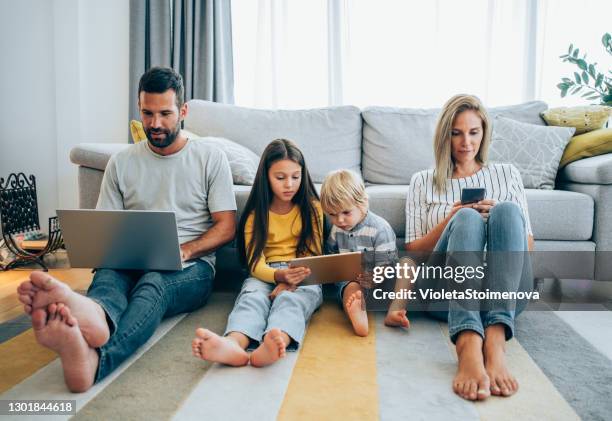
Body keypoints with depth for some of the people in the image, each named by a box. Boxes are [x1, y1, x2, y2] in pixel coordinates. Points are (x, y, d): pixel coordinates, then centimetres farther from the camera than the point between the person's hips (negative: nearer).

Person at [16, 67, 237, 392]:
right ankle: (92, 317, -72)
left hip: (191, 268, -2)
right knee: (107, 277, -34)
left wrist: (183, 251, -16)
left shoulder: (210, 158, 7)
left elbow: (226, 227, 2)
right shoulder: (121, 163, 14)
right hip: (131, 264, 2)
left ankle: (93, 359, -68)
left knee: (152, 283, -37)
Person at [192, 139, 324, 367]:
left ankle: (279, 341, -68)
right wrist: (279, 275, -26)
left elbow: (313, 254, 2)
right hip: (265, 276, 1)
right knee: (252, 295, -33)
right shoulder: (256, 214, 9)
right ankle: (233, 344, -64)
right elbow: (255, 263, -2)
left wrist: (289, 283, -18)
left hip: (301, 278, -1)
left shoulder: (311, 208, 8)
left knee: (291, 299, -36)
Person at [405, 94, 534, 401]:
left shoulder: (507, 174, 21)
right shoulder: (422, 182, 17)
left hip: (504, 291, 1)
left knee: (507, 211, -26)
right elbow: (413, 251, 11)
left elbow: (527, 246, 15)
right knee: (468, 218, -30)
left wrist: (501, 219, -6)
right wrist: (449, 222, -7)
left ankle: (495, 342, -43)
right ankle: (468, 346, -52)